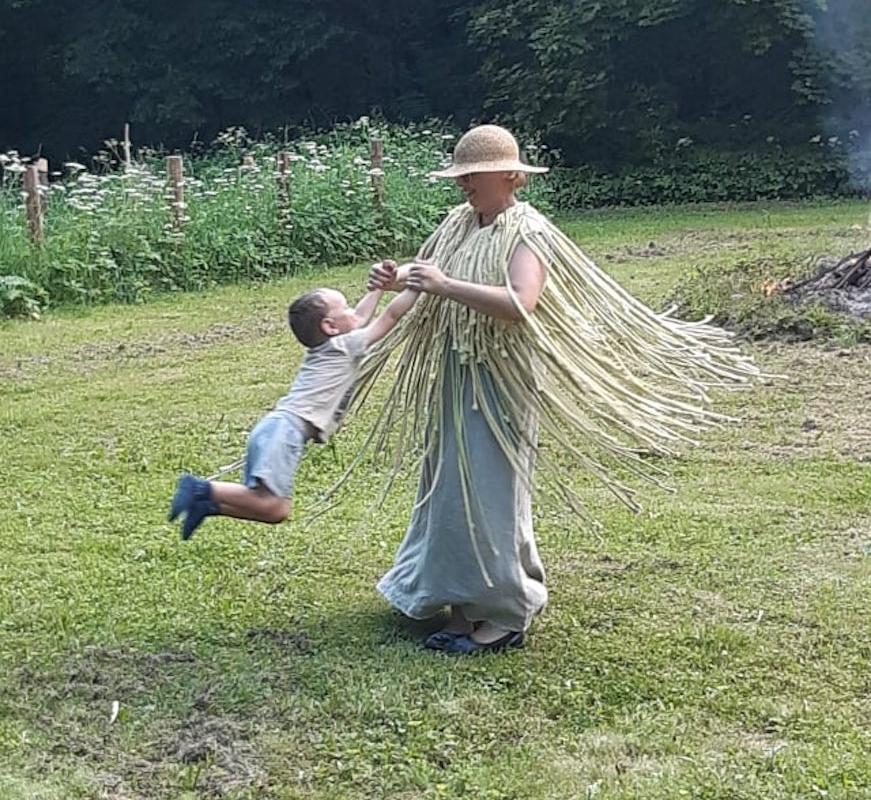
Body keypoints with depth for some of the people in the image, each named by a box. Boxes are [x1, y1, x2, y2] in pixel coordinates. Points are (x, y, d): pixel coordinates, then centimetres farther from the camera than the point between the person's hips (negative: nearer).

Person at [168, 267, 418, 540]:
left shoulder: (324, 349, 26)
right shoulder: (346, 346, 3)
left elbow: (360, 320, 38)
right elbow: (391, 316, 4)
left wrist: (379, 285, 41)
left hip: (272, 427, 9)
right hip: (285, 428, -9)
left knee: (274, 509, 8)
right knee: (271, 505, -21)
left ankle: (206, 502, 3)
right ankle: (202, 489, -16)